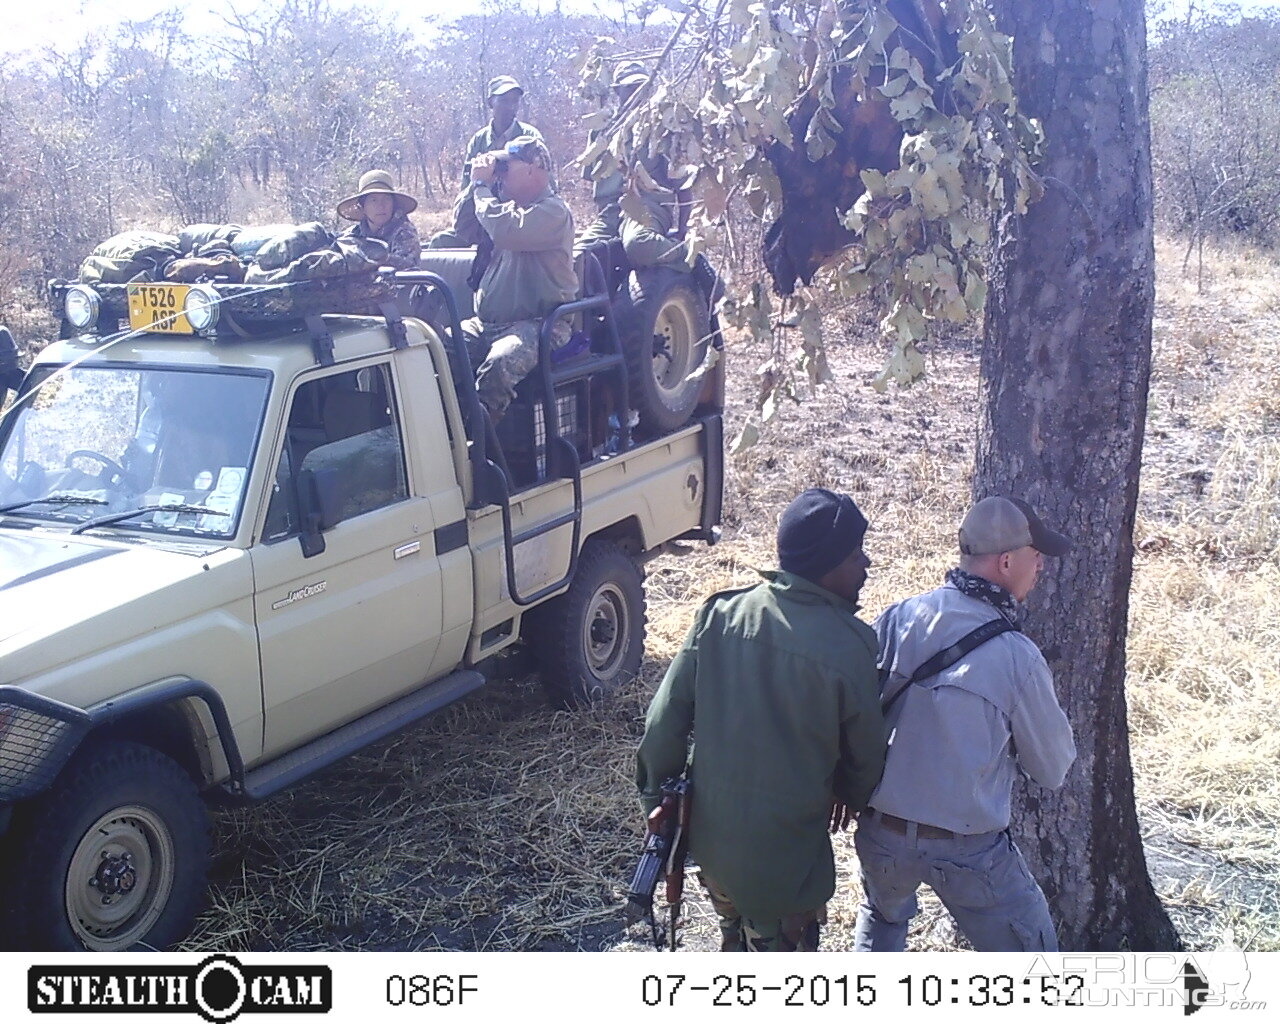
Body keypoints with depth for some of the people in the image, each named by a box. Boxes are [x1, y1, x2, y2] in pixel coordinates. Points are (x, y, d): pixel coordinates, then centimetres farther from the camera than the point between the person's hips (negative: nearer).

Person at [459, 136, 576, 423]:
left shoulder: (553, 211, -8)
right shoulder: (511, 205, 21)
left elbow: (503, 231, -23)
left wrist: (482, 186, -7)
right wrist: (479, 185, 16)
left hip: (537, 323, -8)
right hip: (486, 322, 8)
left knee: (497, 366, -37)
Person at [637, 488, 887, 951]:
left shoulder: (720, 613, -10)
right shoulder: (847, 646, -21)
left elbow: (665, 718, -6)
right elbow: (866, 749, -7)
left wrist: (657, 795, 8)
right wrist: (851, 795, 15)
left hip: (710, 832, 5)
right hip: (785, 853, -5)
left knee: (735, 935, 30)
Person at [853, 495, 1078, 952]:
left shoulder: (898, 618, -10)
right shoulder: (1017, 657, -19)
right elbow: (1053, 768, -5)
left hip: (882, 834, 4)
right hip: (968, 851, -4)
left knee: (882, 919, 34)